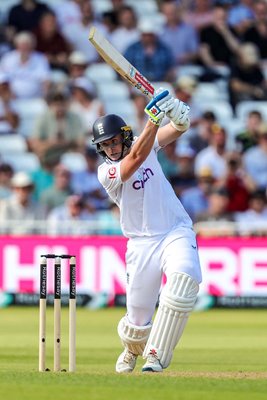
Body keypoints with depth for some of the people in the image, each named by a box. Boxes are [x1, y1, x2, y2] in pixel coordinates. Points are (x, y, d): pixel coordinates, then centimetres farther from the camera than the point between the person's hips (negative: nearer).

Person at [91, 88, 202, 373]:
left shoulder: (146, 145, 5)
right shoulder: (106, 172, -8)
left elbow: (178, 128, -7)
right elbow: (136, 158, -26)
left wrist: (175, 111, -32)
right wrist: (153, 118, -38)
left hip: (177, 231, 1)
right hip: (142, 244, -1)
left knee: (184, 278, -31)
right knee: (138, 320, 1)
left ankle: (156, 355, -26)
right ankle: (132, 350, 41)